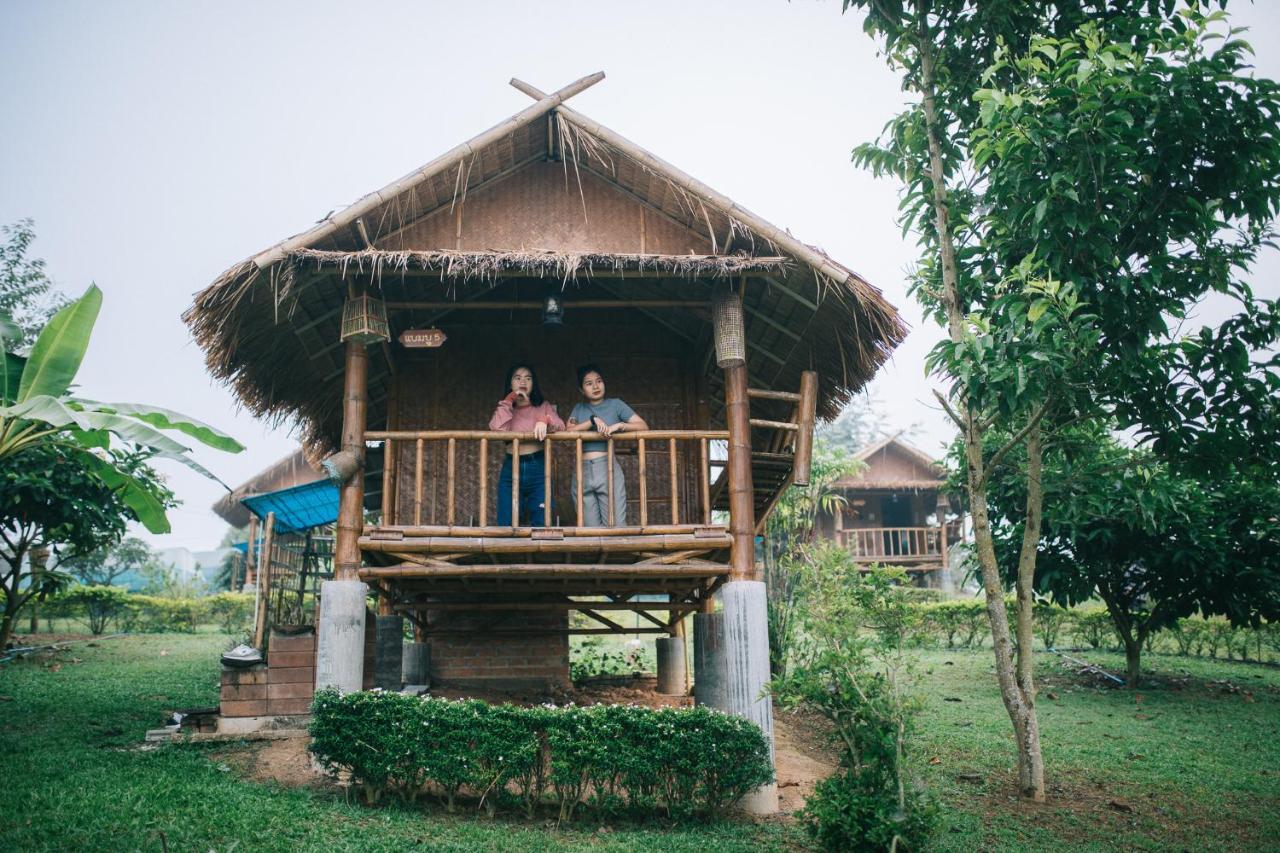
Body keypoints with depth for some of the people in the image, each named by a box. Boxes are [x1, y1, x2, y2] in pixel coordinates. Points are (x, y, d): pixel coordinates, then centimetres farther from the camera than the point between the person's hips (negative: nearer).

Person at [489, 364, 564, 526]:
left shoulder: (543, 406, 15)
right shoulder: (506, 409, 15)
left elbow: (560, 426, -4)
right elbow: (497, 428, -7)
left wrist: (545, 421, -24)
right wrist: (510, 400, -2)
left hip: (538, 467, -1)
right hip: (510, 469, 1)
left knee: (541, 524, -3)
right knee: (506, 524, -1)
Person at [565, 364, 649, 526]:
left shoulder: (615, 404, 10)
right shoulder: (578, 409, 18)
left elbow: (643, 426, 2)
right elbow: (568, 431, -1)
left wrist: (618, 425, -13)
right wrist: (593, 420, -11)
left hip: (608, 467, -2)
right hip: (582, 471, 2)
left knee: (615, 525, -9)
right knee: (590, 529, -1)